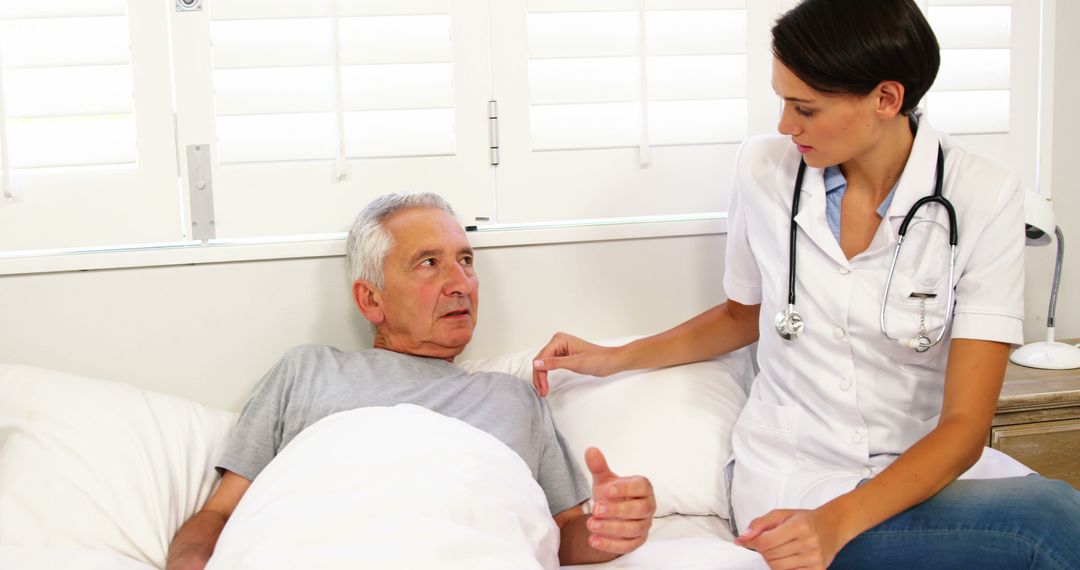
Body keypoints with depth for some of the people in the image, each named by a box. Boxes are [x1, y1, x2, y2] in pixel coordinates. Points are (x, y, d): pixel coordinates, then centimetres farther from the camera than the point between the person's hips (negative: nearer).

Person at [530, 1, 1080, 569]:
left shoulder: (984, 197, -11)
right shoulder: (763, 168, -4)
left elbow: (964, 425, -14)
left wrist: (837, 520, -28)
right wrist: (615, 358, 9)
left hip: (928, 466, 2)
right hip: (792, 475, -2)